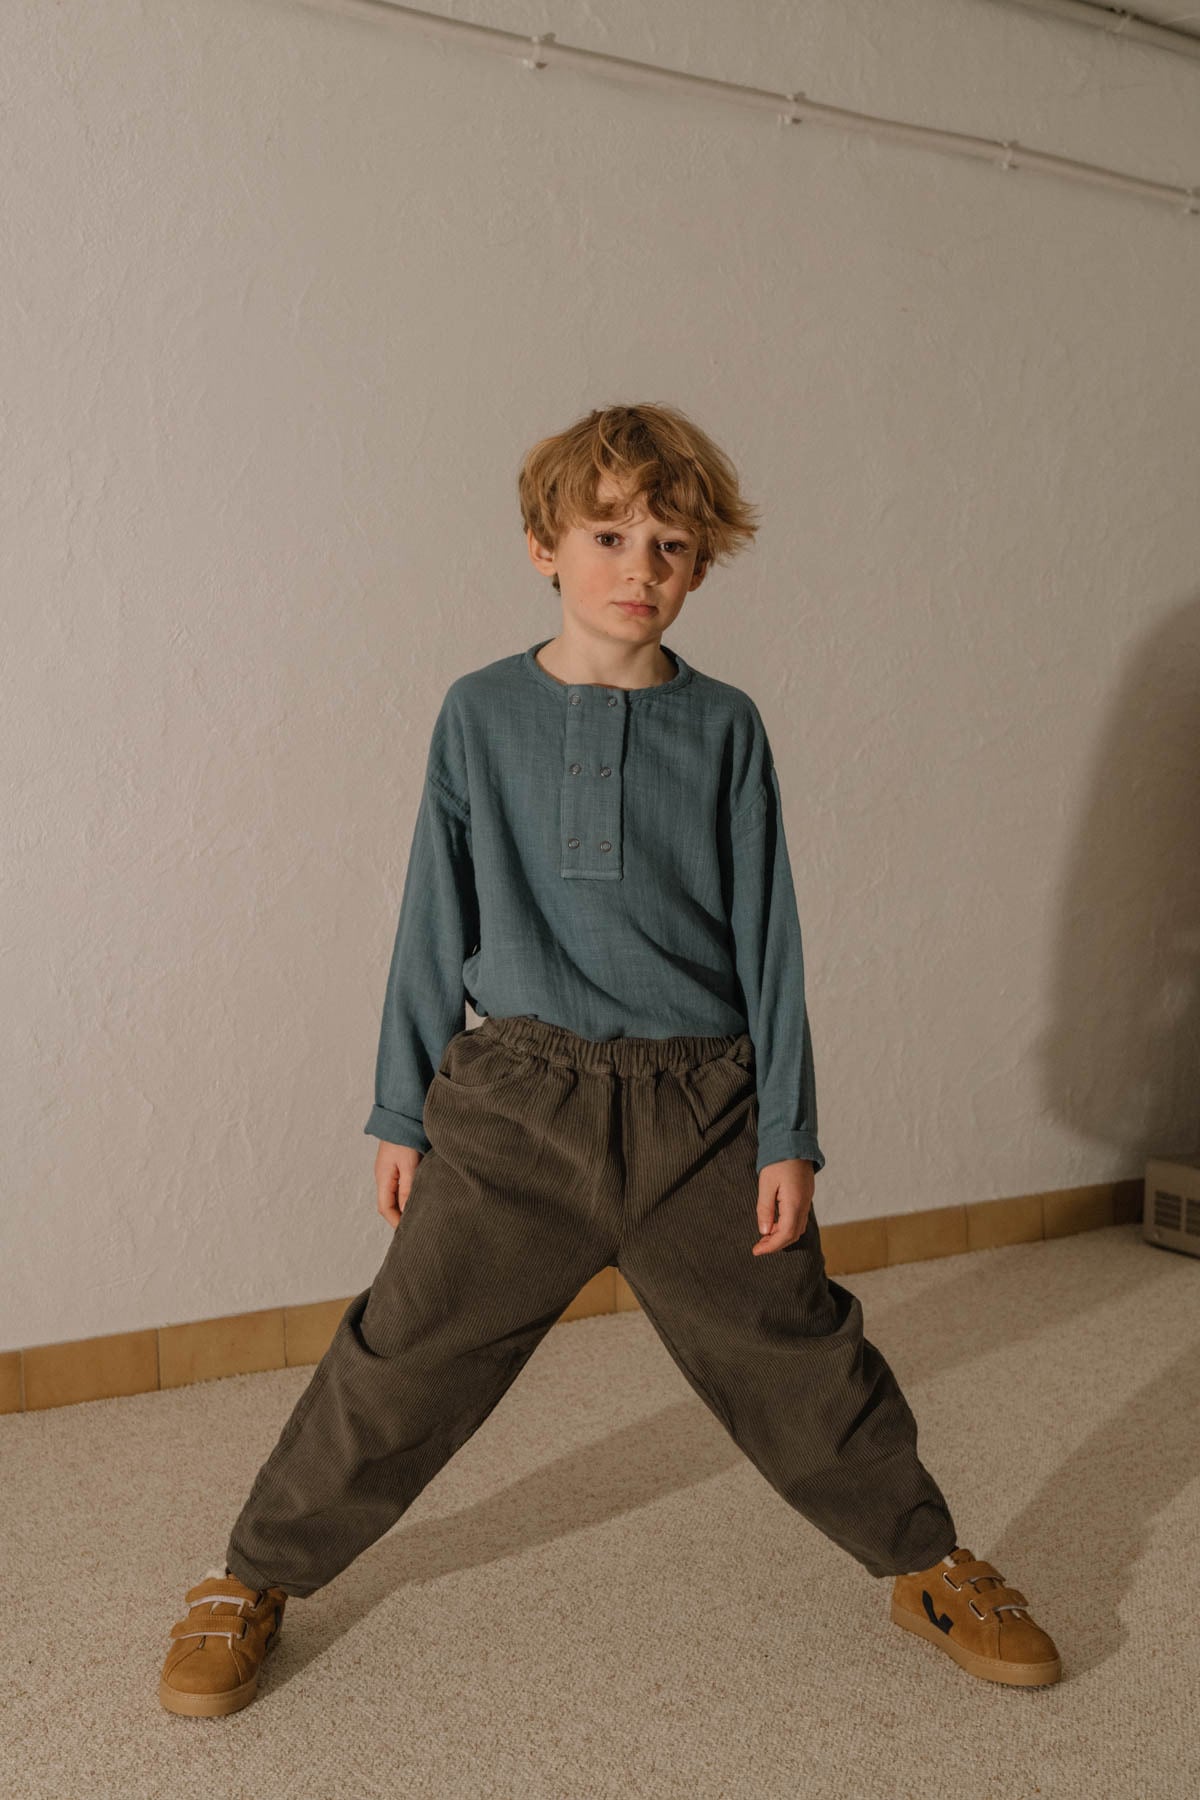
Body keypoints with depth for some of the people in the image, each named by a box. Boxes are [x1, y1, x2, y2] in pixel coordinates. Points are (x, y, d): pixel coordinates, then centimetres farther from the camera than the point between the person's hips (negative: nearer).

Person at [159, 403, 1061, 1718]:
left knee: (802, 1362, 11)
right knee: (403, 1358, 4)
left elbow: (768, 940, 3)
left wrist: (789, 1135, 0)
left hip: (700, 1109, 1)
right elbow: (435, 924, 6)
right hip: (516, 1104, 0)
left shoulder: (723, 728, 1)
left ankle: (927, 1566, 34)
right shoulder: (482, 714, 2)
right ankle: (255, 1576, 27)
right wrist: (403, 1114, 6)